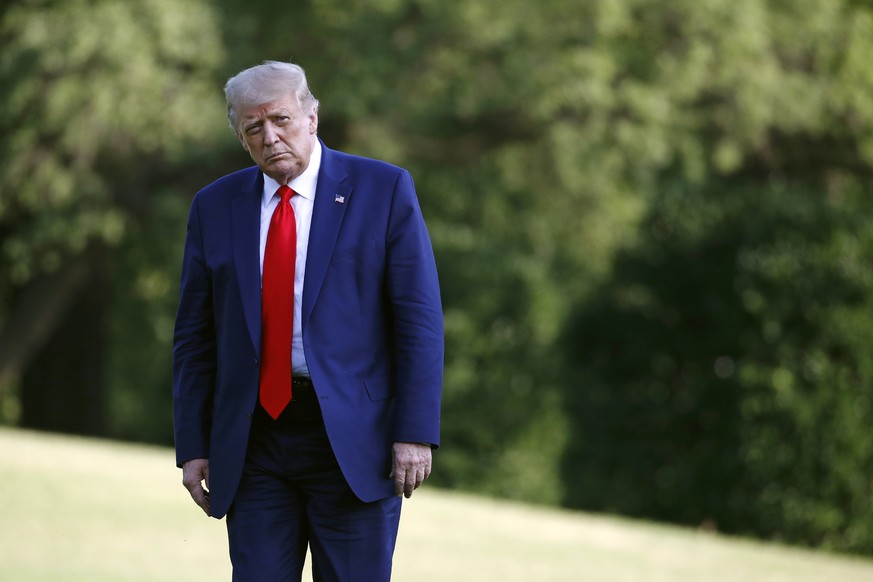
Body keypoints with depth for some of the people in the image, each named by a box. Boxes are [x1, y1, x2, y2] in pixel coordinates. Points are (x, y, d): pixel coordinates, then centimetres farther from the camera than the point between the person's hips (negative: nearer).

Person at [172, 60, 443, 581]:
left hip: (352, 443, -3)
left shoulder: (383, 190, 0)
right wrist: (193, 447, 5)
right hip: (254, 444, 3)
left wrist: (416, 432, -11)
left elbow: (420, 319, -3)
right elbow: (195, 337, 11)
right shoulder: (215, 207, 10)